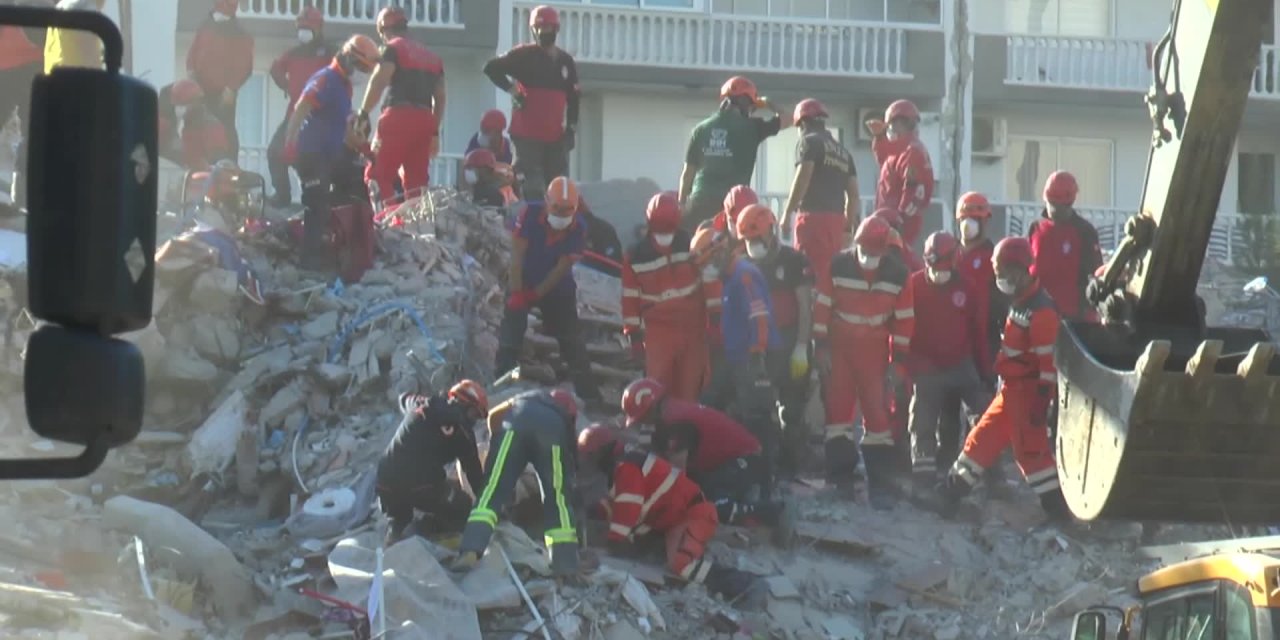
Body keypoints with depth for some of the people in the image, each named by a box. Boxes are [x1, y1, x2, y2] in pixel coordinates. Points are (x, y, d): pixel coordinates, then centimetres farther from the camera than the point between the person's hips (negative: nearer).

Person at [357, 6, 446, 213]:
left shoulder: (393, 49, 2)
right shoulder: (432, 57, 23)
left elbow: (378, 81, -12)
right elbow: (440, 98, 22)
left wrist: (363, 113, -10)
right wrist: (434, 132, 25)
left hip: (399, 118, -7)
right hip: (425, 120, 7)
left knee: (378, 175, -4)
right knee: (416, 180, 10)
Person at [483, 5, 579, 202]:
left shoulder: (566, 61, 13)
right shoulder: (523, 55, -2)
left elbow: (573, 98, 19)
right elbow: (491, 68, -5)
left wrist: (572, 127, 11)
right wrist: (511, 89, -12)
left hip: (556, 136, 5)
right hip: (527, 134, -5)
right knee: (532, 189, -12)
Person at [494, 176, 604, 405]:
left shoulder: (578, 230, -18)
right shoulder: (530, 214, -21)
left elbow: (562, 268, -17)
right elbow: (517, 256, -21)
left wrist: (536, 294, -20)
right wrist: (516, 293, -25)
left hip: (557, 289, 1)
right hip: (523, 283, -1)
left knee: (572, 343, 2)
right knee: (510, 339, -7)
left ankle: (589, 394, 8)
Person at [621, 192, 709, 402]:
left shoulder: (690, 244, -3)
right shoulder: (637, 256, -4)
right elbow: (630, 298, 1)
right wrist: (633, 333, 0)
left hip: (692, 327, 1)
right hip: (658, 330, -1)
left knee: (689, 387, 5)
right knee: (658, 384, -10)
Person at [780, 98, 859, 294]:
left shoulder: (809, 142, 2)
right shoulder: (843, 151, 23)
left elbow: (803, 178, -10)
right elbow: (853, 194, 20)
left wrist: (787, 213, -8)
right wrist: (849, 227, 23)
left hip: (813, 216, -7)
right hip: (837, 218, 7)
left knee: (812, 272, -10)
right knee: (831, 271, 10)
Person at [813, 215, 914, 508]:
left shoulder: (897, 274, -7)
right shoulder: (839, 266, -11)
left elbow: (904, 318, 0)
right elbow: (823, 305, -5)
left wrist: (899, 357, 0)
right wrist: (821, 345, -6)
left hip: (874, 351, 0)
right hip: (839, 346, 0)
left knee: (878, 414, -5)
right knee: (838, 408, 0)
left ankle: (880, 485, -4)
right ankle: (842, 477, 9)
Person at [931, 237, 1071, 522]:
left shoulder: (1041, 309, -20)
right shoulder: (1019, 303, 12)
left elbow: (1049, 359, -22)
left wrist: (1042, 400, -23)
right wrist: (996, 373, 24)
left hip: (1027, 390, -9)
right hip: (1012, 388, 9)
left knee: (1030, 446, -8)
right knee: (984, 437, 14)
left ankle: (1057, 506, -2)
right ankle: (953, 491, 23)